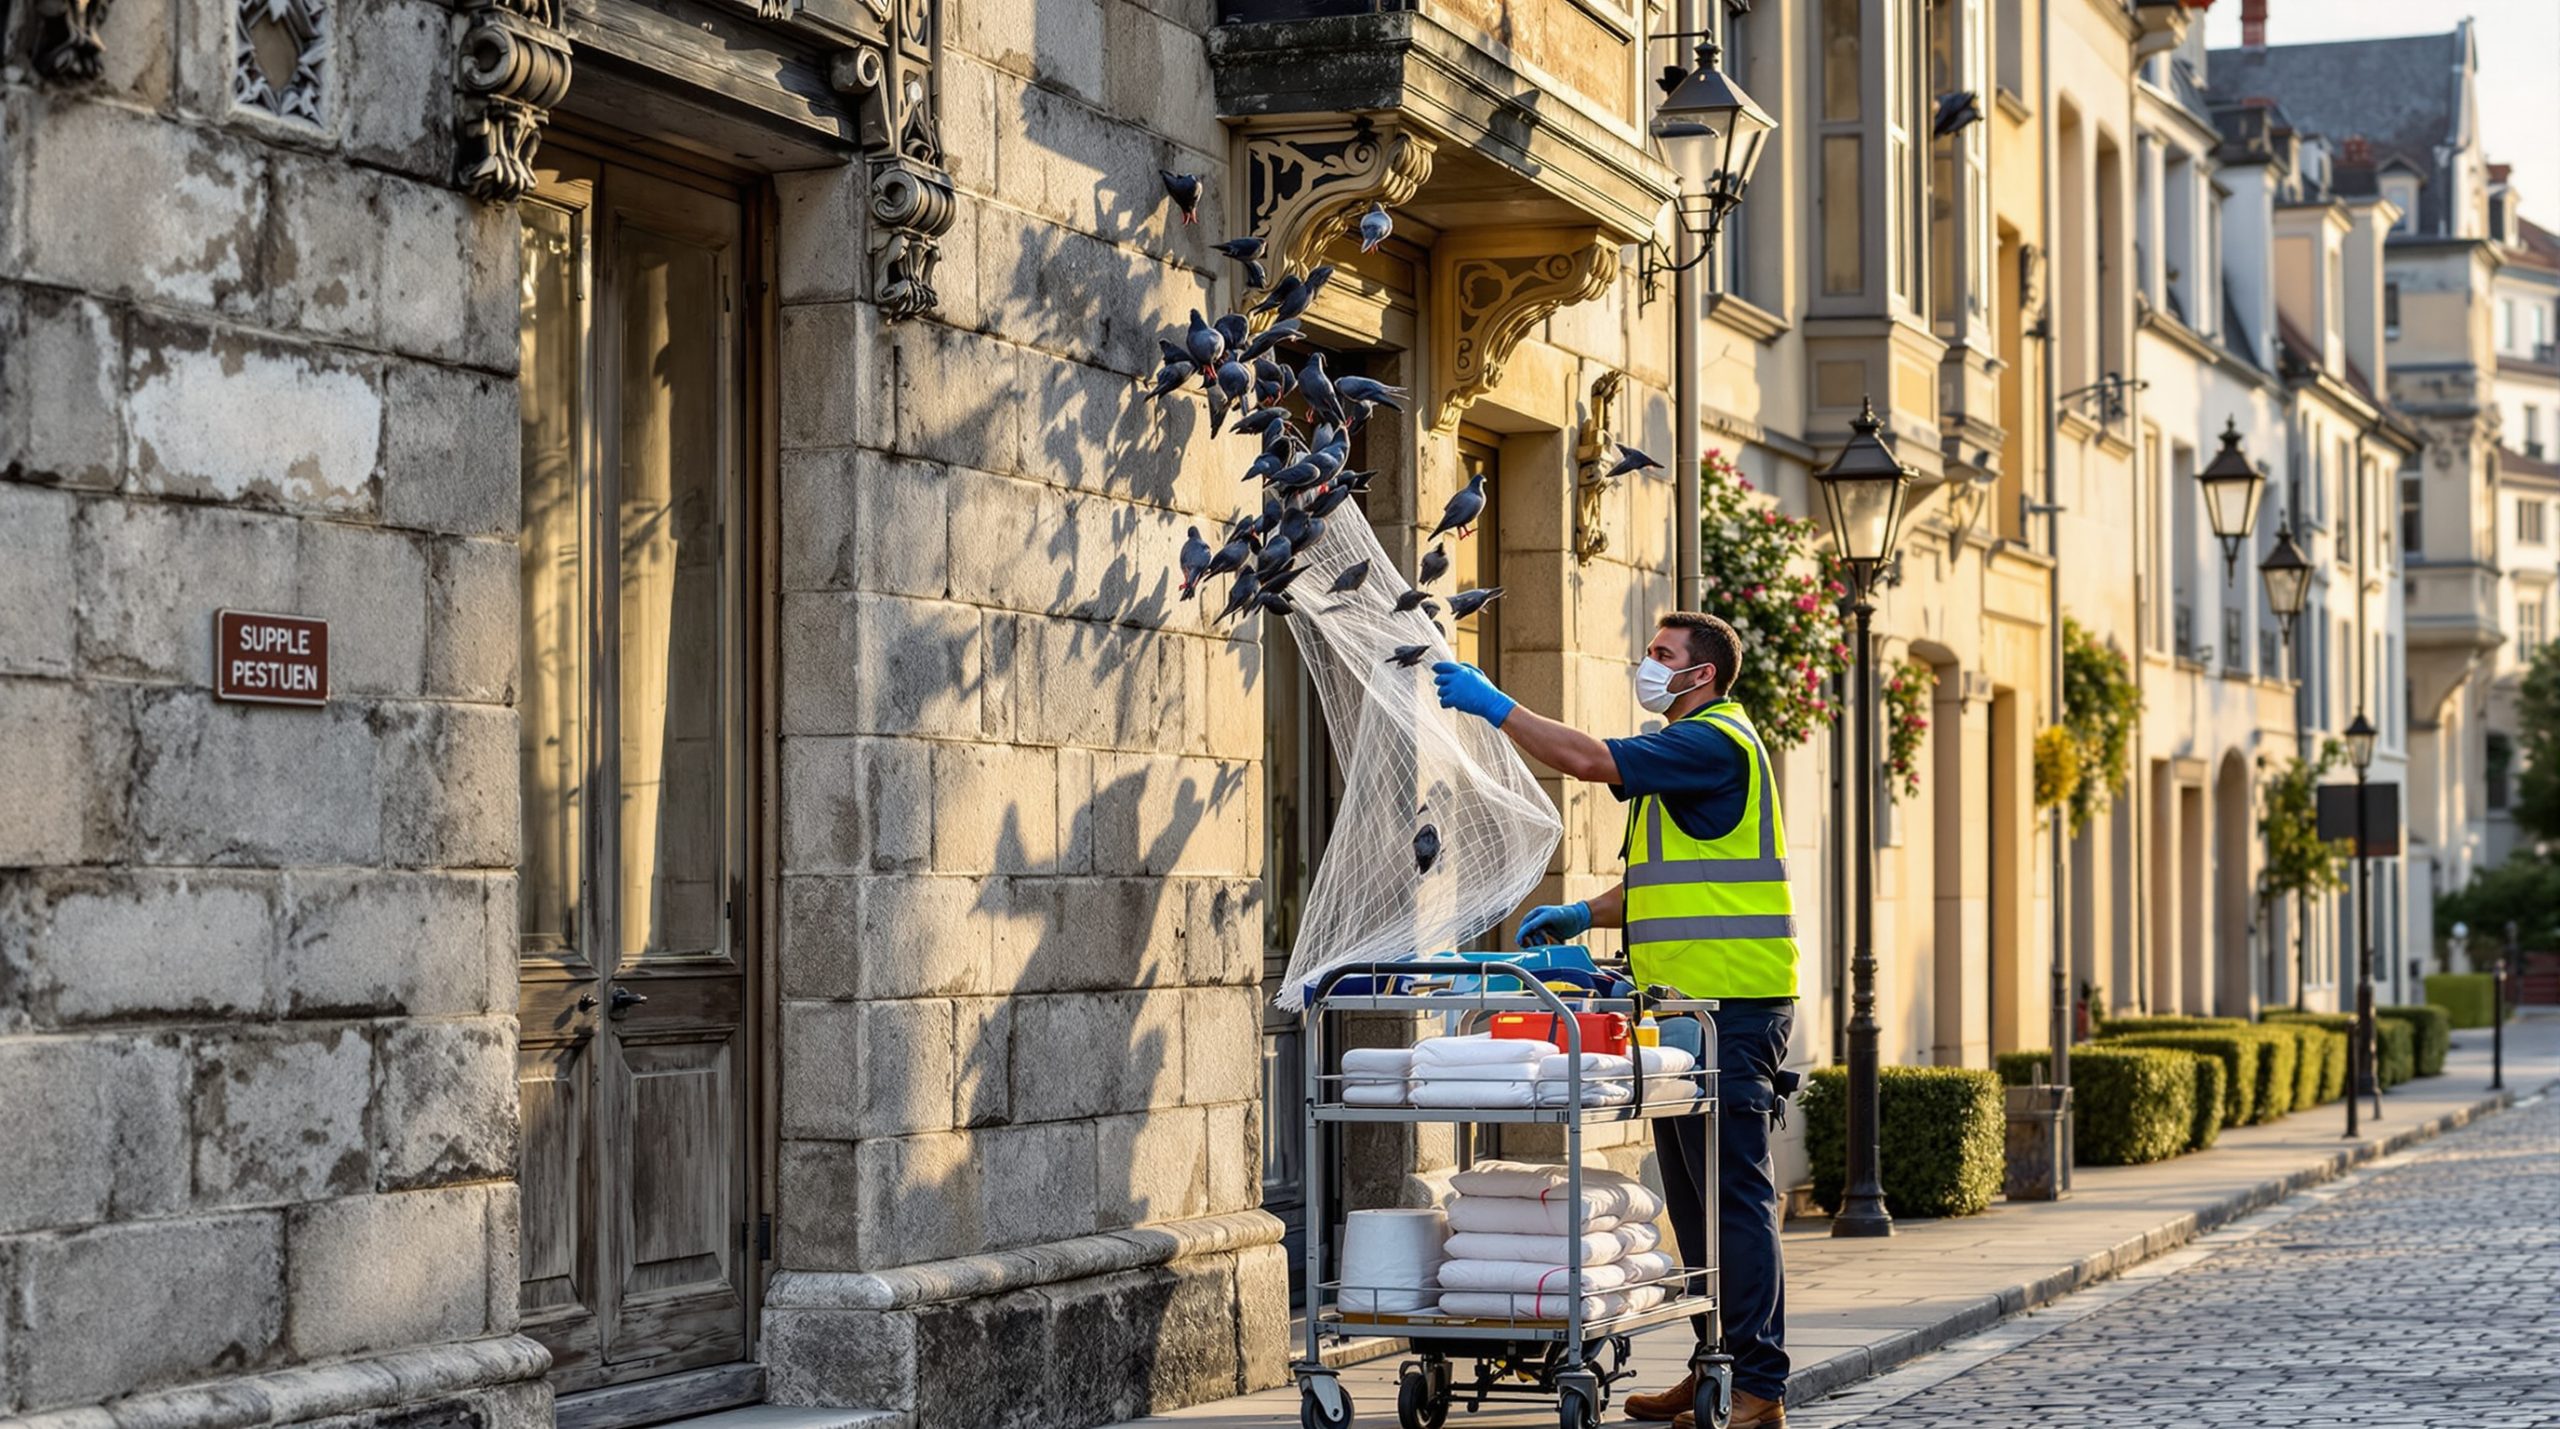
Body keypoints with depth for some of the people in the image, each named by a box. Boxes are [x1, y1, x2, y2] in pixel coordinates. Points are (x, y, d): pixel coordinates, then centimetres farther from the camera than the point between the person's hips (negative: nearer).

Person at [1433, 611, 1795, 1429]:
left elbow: (1589, 760, -21)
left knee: (1734, 1195, -10)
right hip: (1688, 1007, 11)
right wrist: (1580, 917, 15)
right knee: (1693, 1199, 12)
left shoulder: (1715, 741, -10)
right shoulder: (1690, 747, 23)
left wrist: (1494, 705, -13)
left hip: (1728, 1005, -11)